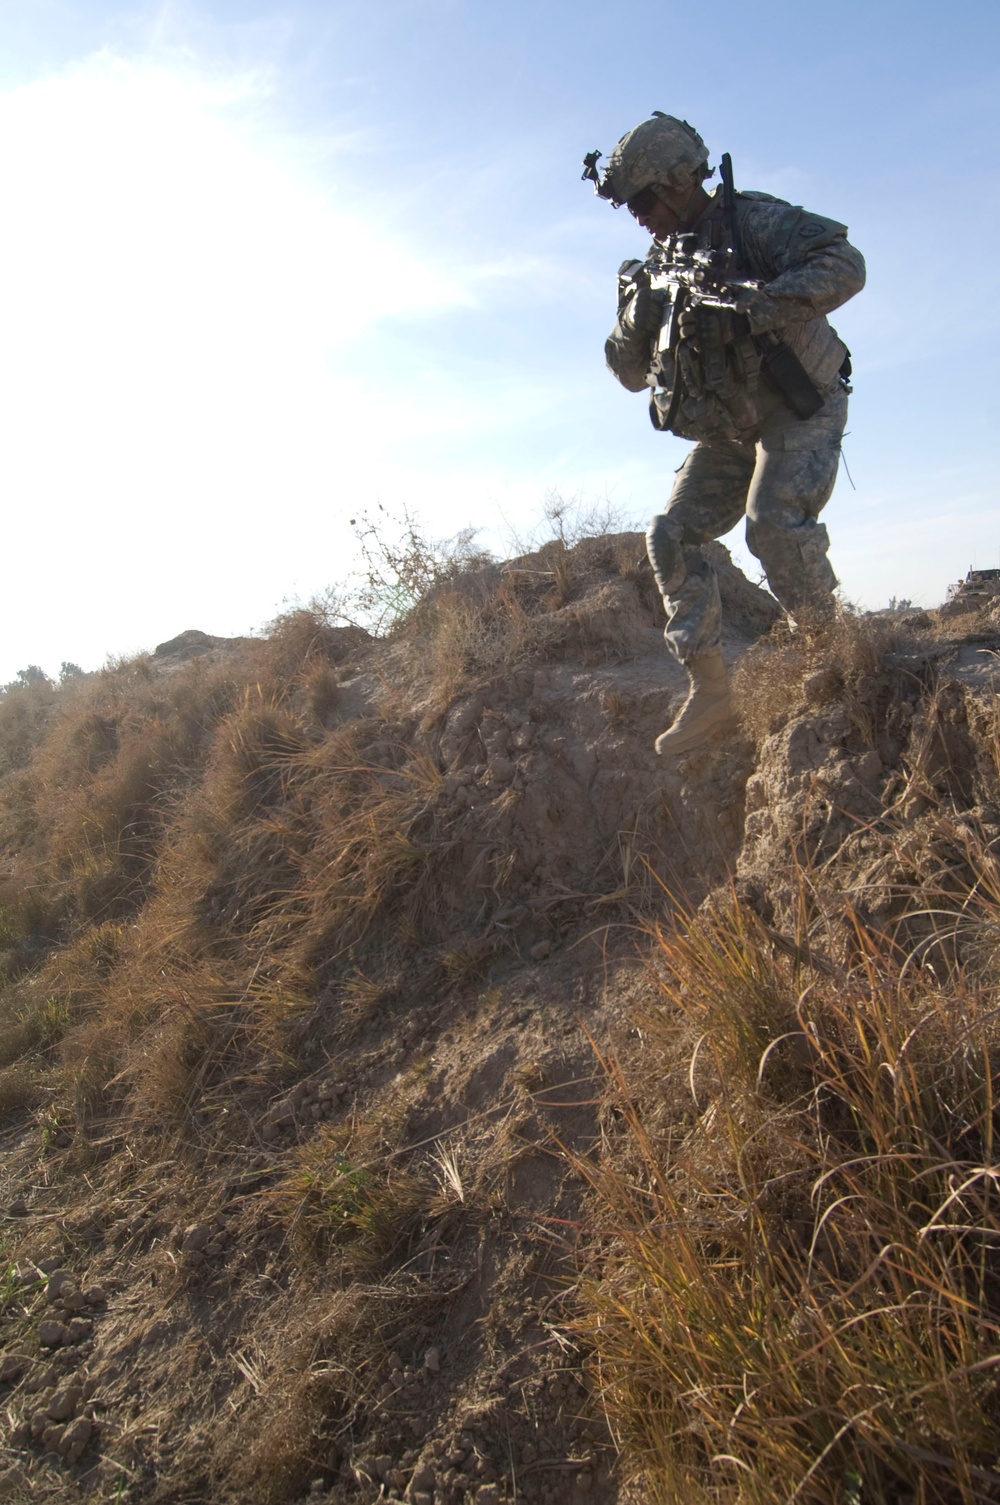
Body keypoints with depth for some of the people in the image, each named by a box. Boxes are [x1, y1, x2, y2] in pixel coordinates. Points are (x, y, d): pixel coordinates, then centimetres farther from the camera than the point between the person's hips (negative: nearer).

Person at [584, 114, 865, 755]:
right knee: (672, 538, -6)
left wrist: (760, 306, -35)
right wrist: (635, 319, -9)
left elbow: (845, 263, -23)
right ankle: (710, 694, -4)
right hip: (726, 432, 7)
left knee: (775, 522, -30)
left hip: (799, 409, -7)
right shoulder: (660, 268, 10)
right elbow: (632, 373, 11)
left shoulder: (754, 220, -9)